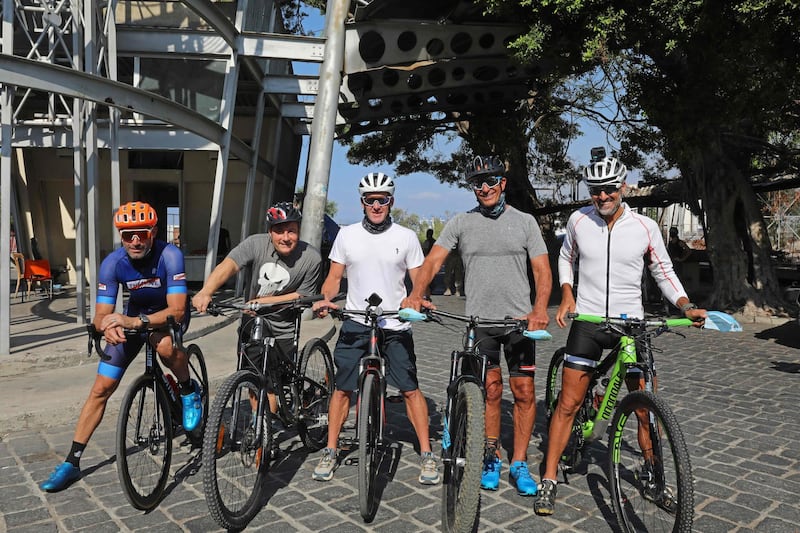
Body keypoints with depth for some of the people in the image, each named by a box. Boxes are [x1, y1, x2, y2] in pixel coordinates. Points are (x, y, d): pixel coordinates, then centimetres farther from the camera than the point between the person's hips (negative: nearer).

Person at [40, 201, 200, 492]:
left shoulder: (170, 256, -32)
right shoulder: (112, 263, -22)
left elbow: (177, 310, -36)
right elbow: (101, 315, -21)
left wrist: (134, 322, -50)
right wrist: (108, 327, -45)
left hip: (170, 313, -3)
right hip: (134, 314, 3)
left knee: (164, 344, -40)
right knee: (101, 388, -2)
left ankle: (189, 391, -9)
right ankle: (72, 462, 12)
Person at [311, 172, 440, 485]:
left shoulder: (406, 237, 2)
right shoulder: (347, 235, 5)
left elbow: (418, 280, 3)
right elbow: (334, 277, 7)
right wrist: (325, 299, -12)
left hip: (395, 326, -1)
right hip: (355, 323, 1)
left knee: (410, 389, -1)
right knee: (342, 388, 5)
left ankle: (427, 455, 12)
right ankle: (330, 452, 20)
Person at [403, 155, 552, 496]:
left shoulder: (524, 221, 5)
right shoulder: (461, 223, 5)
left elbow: (542, 270, -1)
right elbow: (433, 261, -4)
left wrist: (539, 308, -19)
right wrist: (416, 294, -22)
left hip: (519, 319, 0)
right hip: (479, 320, 0)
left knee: (524, 391, 1)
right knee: (491, 390, 7)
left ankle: (519, 464, 15)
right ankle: (492, 458, 24)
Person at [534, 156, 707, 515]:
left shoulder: (645, 227, -3)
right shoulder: (579, 220, -2)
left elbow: (663, 271, 8)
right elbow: (566, 258, 15)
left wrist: (686, 305, -6)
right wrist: (566, 295, 1)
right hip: (587, 321, 0)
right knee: (568, 404, -1)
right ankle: (548, 480, 9)